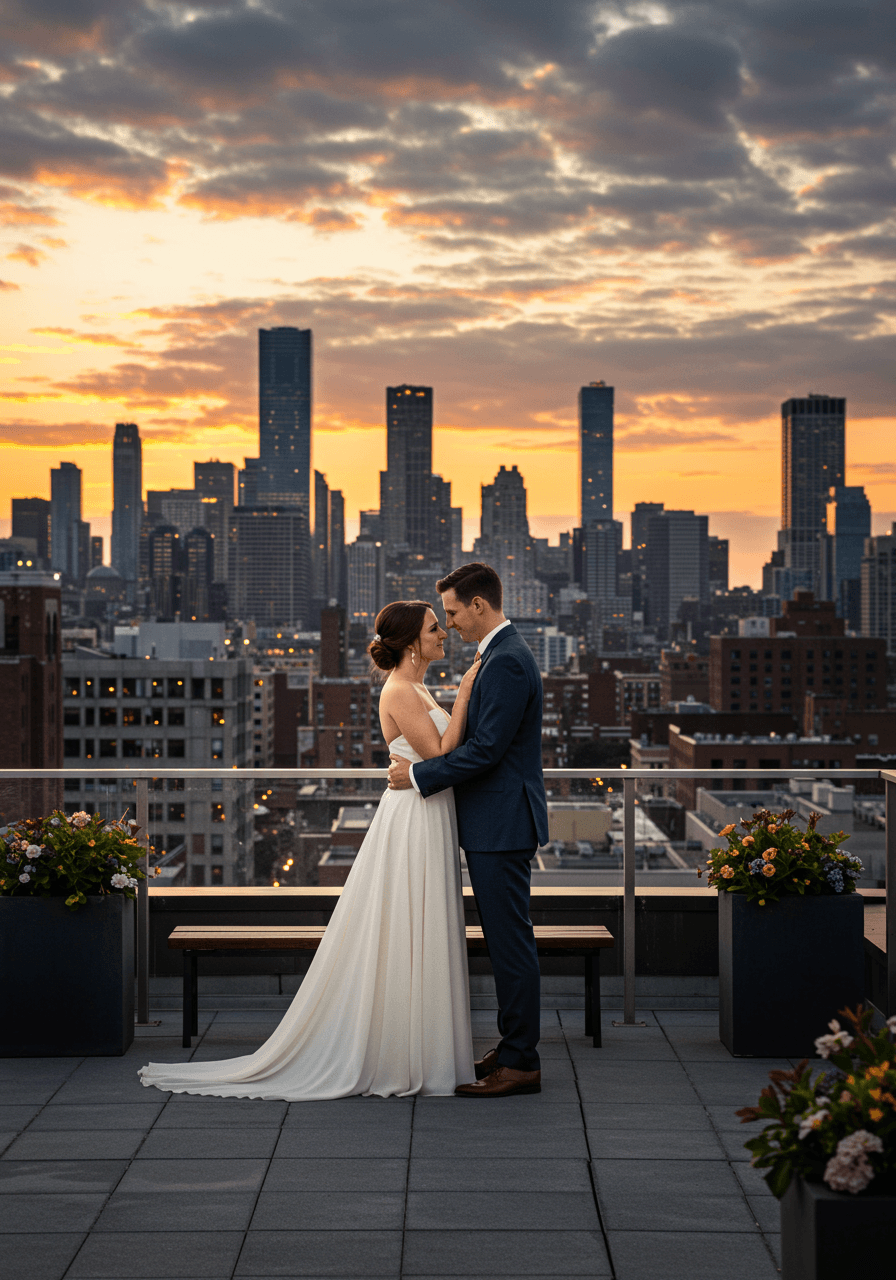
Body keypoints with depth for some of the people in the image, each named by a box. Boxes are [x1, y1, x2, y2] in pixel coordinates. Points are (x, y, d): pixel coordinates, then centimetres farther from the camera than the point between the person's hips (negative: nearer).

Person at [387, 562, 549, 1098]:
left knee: (511, 940, -5)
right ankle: (516, 1049, 23)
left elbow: (486, 749, -22)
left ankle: (520, 1063, 0)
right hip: (499, 821, 11)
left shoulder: (507, 661, -18)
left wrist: (419, 774, -13)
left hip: (502, 824, -11)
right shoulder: (505, 653, 16)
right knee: (508, 939, 15)